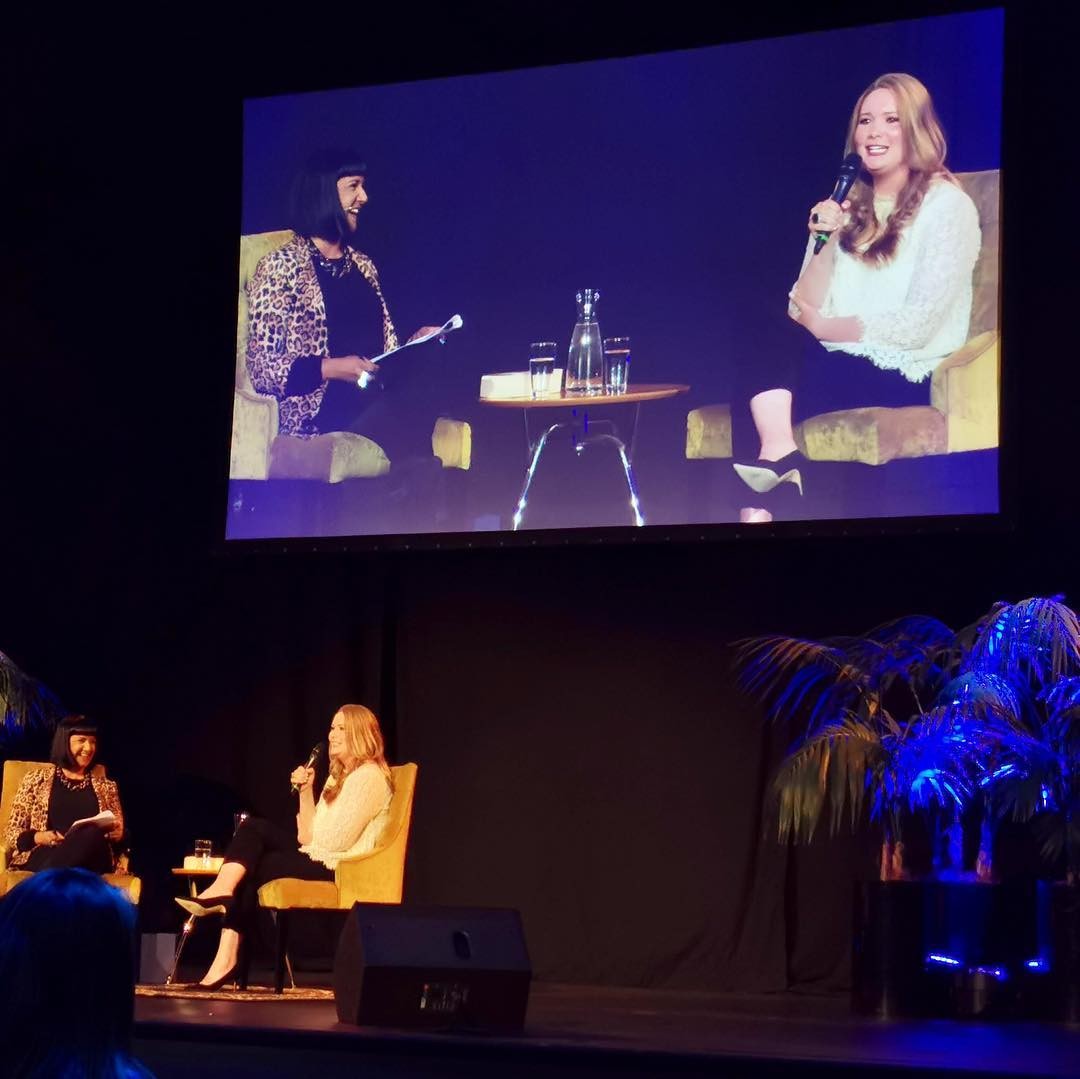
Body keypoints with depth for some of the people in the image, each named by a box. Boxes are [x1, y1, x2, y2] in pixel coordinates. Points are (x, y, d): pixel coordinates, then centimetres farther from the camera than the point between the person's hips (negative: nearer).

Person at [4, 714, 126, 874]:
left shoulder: (106, 787, 26)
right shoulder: (36, 779, 19)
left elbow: (119, 835, 24)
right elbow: (12, 833, 14)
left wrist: (118, 834, -1)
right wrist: (37, 837, -8)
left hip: (90, 860, 3)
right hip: (44, 855, -2)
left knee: (92, 834, -39)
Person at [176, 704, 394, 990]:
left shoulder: (369, 776, -9)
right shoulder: (339, 776, 21)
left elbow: (337, 840, -16)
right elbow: (311, 837, 12)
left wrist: (307, 833, 1)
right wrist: (306, 791, 2)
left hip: (344, 869, -9)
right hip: (320, 861, 9)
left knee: (254, 867, -12)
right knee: (253, 828, -6)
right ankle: (222, 890, -24)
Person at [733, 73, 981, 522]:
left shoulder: (947, 207, -4)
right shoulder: (849, 205, 14)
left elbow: (915, 326, -13)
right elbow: (804, 311, 5)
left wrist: (821, 326, -8)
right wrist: (823, 243, -10)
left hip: (901, 377, -5)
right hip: (836, 363, 5)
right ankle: (780, 455, -36)